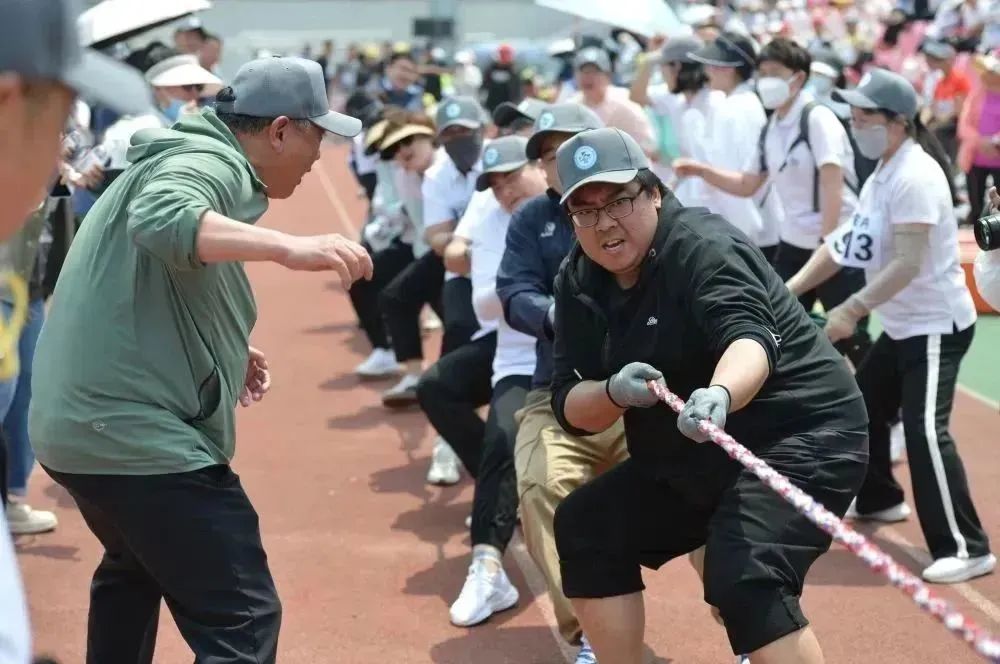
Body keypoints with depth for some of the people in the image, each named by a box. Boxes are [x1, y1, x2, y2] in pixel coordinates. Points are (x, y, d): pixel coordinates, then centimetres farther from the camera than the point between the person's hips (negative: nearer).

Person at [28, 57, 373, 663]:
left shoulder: (187, 157, 20)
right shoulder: (211, 161, -11)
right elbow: (160, 220, -35)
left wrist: (225, 351, 31)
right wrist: (289, 246, -44)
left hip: (77, 425, 11)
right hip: (136, 434, -11)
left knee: (135, 568, 35)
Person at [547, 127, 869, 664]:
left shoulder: (703, 247, -21)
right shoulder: (580, 280, 1)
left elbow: (751, 338, -39)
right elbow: (571, 408, -4)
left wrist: (718, 395, -61)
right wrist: (614, 393, -27)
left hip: (801, 436, -9)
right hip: (692, 458, 9)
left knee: (742, 580, -28)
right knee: (584, 527, 14)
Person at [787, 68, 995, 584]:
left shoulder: (914, 176, -22)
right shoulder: (882, 172, 9)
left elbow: (908, 264, -29)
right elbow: (850, 242, 12)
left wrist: (852, 310, -31)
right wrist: (792, 288, 3)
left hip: (937, 323, -10)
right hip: (901, 324, 10)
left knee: (925, 430, -19)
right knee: (864, 406, 22)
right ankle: (879, 498, 44)